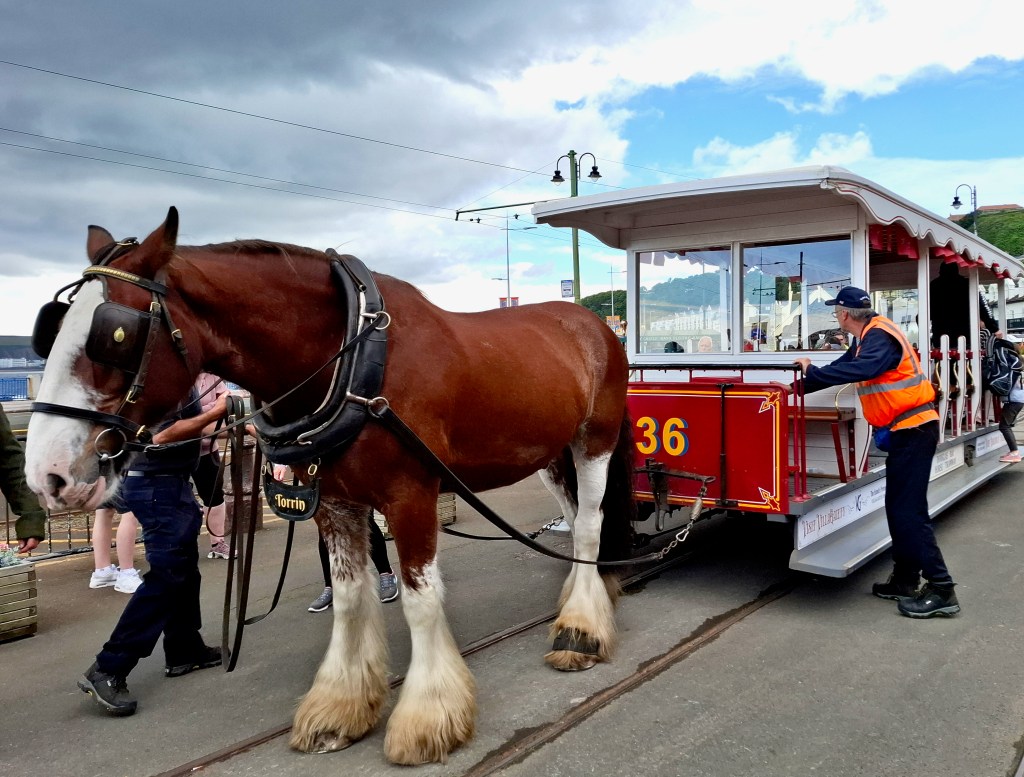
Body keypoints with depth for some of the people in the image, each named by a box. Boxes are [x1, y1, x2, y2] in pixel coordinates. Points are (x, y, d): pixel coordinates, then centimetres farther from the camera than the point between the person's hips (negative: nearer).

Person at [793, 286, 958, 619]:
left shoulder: (879, 336, -18)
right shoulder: (869, 337, 14)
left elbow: (862, 369, -36)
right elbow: (845, 366, 19)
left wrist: (813, 372, -29)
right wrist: (800, 386, 19)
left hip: (914, 428, -10)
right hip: (906, 429, 11)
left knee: (909, 511, -10)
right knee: (898, 508, 13)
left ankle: (941, 590, -6)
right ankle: (905, 580, 21)